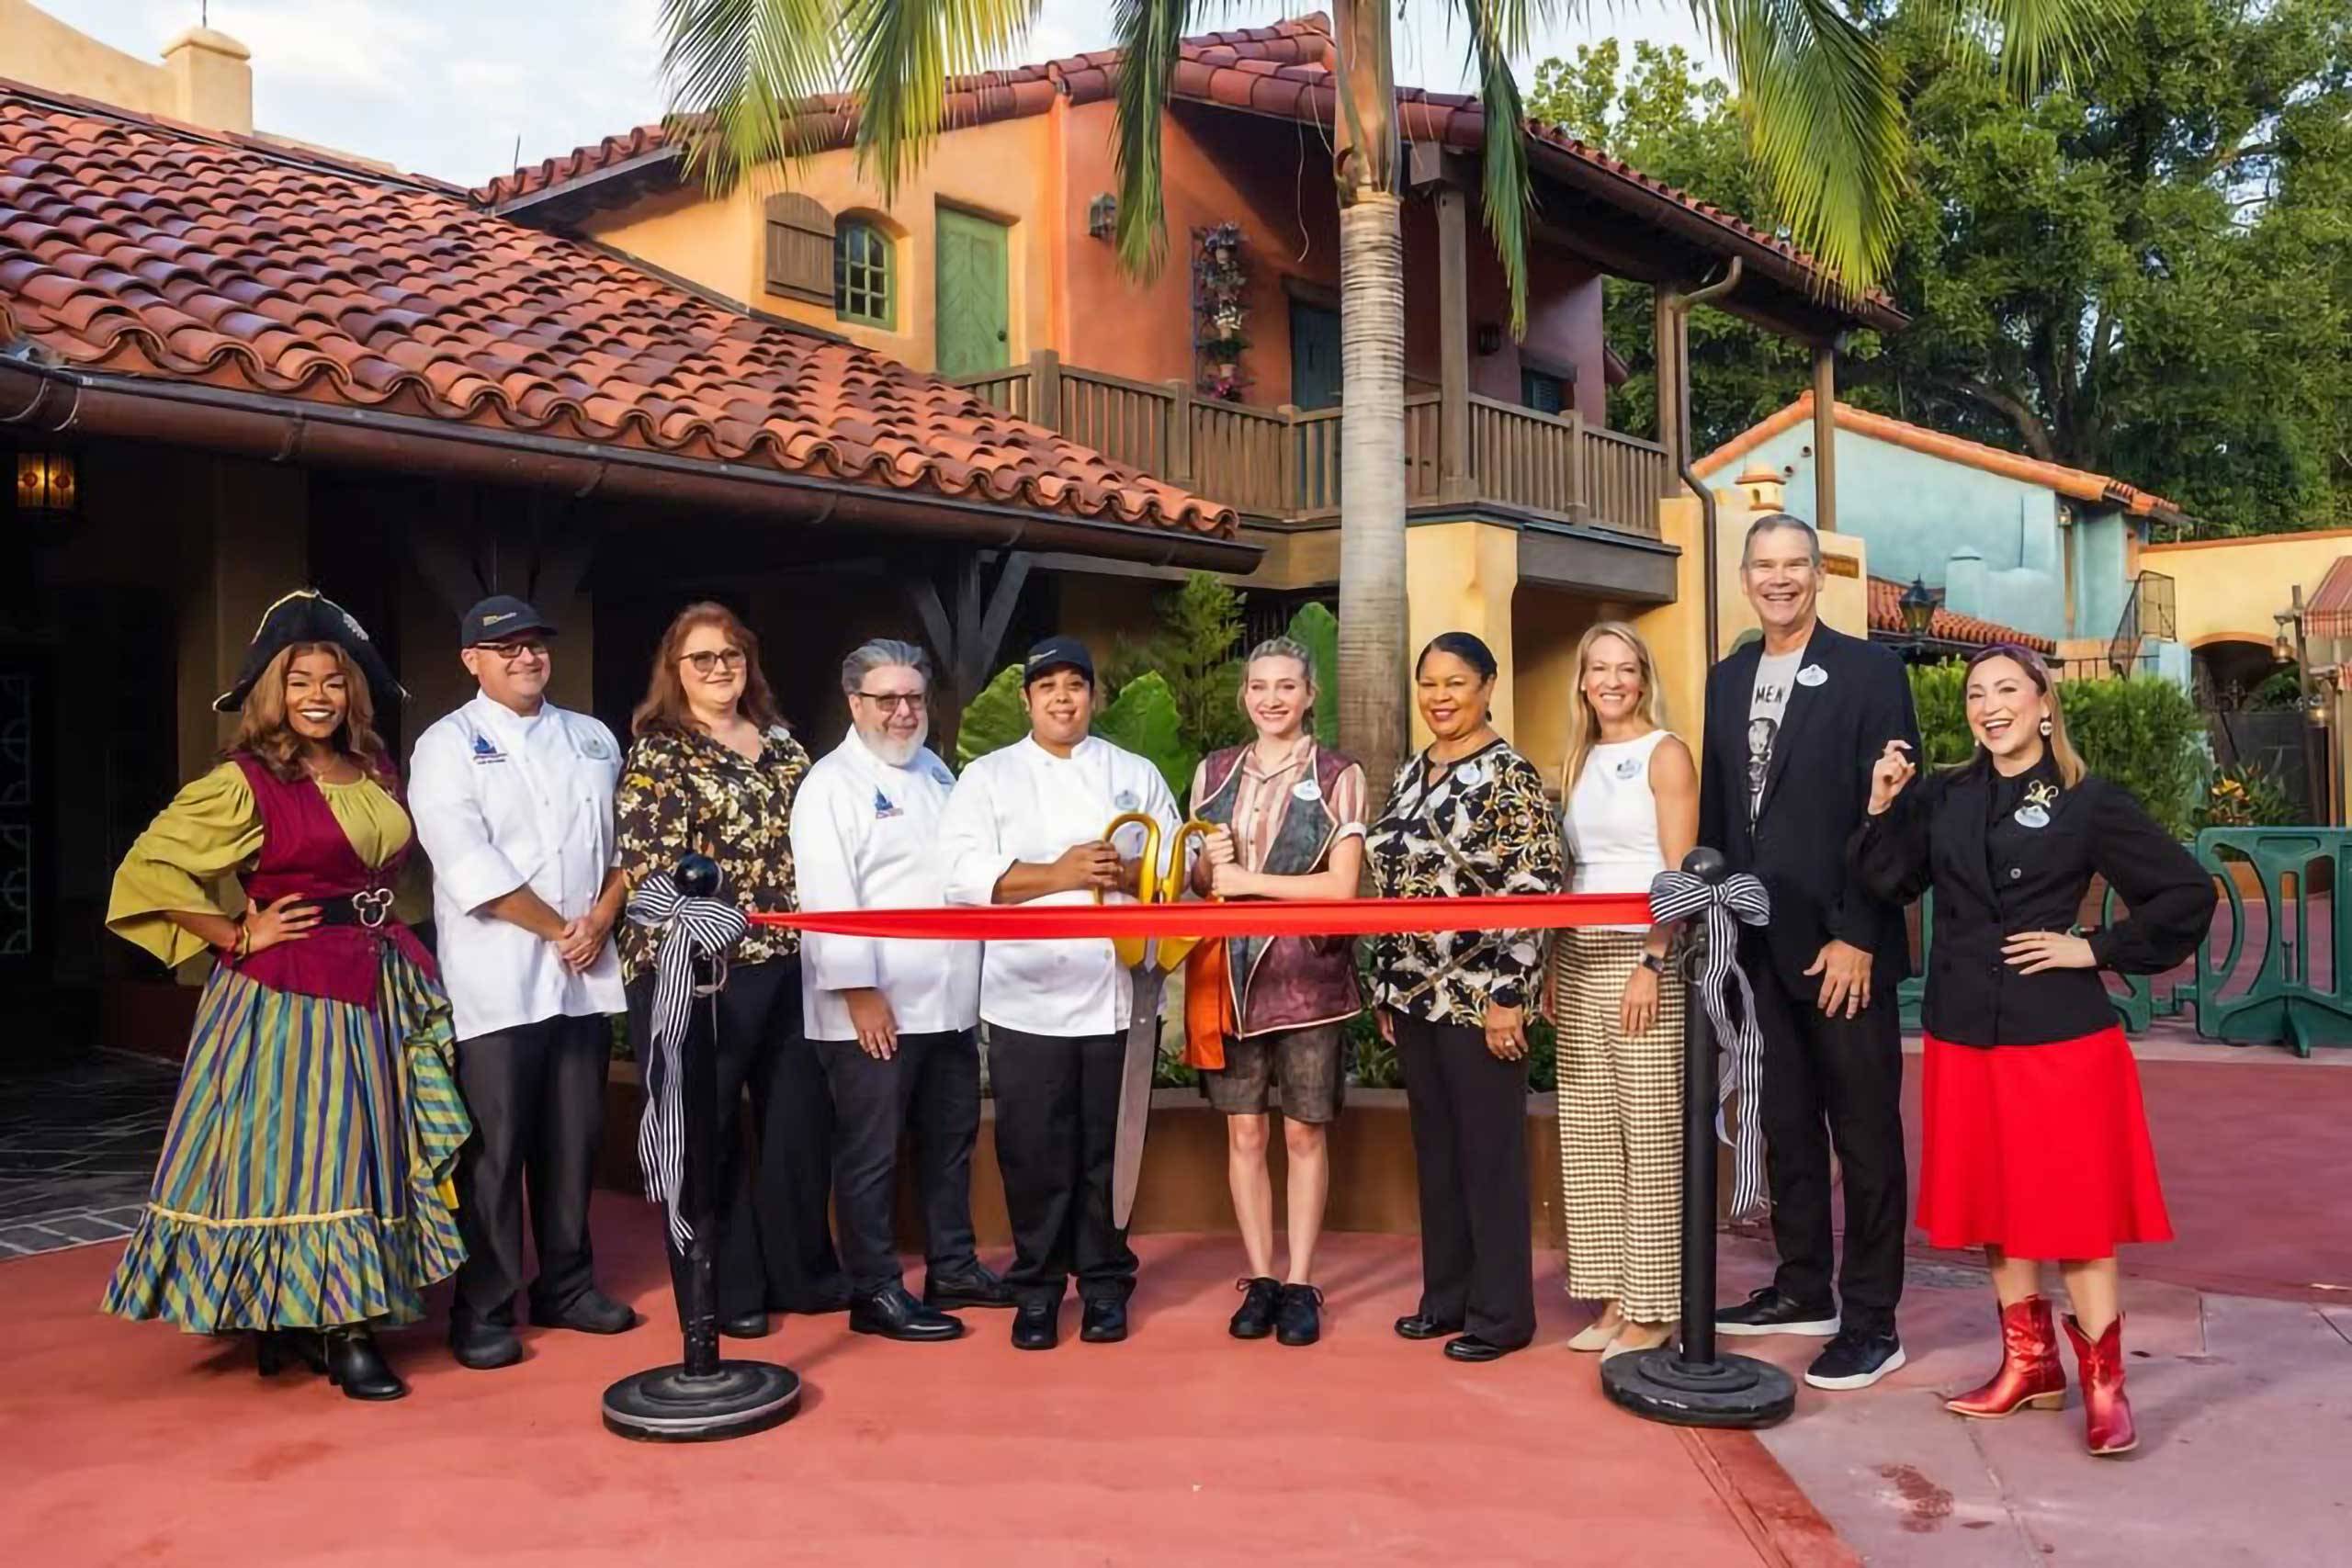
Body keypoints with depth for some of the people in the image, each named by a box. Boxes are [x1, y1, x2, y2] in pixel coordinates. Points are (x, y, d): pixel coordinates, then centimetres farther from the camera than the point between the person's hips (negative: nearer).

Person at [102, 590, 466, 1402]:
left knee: (360, 1150, 12)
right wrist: (238, 936, -11)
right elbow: (149, 869, -13)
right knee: (296, 1148, -1)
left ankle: (331, 1316, 24)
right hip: (288, 991, -7)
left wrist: (384, 934, 13)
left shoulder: (378, 773, 8)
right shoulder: (246, 782, -10)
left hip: (378, 984, 7)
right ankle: (333, 1335, 7)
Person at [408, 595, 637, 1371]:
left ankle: (567, 1285, 25)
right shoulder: (448, 745, -1)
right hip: (495, 981, -5)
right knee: (495, 1148, -1)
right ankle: (483, 1312, 10)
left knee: (574, 1139, 11)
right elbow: (468, 863, -12)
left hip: (584, 977, 5)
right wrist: (558, 929, -10)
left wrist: (601, 919, -5)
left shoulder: (593, 739, 15)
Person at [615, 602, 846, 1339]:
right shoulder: (657, 754, -4)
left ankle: (802, 1271, 27)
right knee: (707, 1129, 5)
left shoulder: (780, 741, 13)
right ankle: (724, 1291, 17)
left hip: (788, 958, 6)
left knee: (802, 1116, 11)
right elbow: (647, 868, -13)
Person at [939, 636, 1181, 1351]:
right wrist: (1058, 874, -16)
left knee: (1109, 1148, 8)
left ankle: (1105, 1282, 21)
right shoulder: (988, 776, 5)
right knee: (1035, 1152, 2)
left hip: (1117, 991, 2)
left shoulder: (1136, 774, 13)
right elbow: (963, 874, -7)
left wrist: (1130, 874, -12)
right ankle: (1038, 1287, 17)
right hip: (1029, 996, -2)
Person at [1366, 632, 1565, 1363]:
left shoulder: (1510, 774, -10)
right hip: (1415, 994, 7)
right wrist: (1385, 988, 15)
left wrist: (1507, 994, -19)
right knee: (1434, 1149, 14)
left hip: (1480, 994, -7)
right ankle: (1446, 1296, 26)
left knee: (1489, 1153, 2)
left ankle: (1501, 1312, 13)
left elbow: (1533, 890, -16)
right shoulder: (1409, 775, 12)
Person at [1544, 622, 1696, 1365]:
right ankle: (1614, 1299, 14)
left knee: (1651, 1136, -3)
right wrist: (1553, 967, 11)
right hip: (1580, 958, 7)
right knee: (1590, 1136, 7)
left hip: (1642, 955, -7)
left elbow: (1681, 875, -10)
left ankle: (1653, 1308, 5)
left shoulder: (1665, 754, -3)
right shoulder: (1579, 760, 15)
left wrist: (1652, 962, -18)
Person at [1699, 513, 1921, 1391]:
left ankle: (1871, 1323, 13)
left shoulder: (1870, 672, -5)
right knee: (1785, 1124, 15)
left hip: (1839, 946, -6)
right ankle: (1802, 1290, 28)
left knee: (1864, 1132, 4)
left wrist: (1857, 937, -15)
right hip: (1759, 946, 6)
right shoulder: (1728, 680, 12)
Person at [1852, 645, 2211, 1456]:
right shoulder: (1942, 795, 7)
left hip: (2059, 1034, -4)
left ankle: (2103, 1384, 10)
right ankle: (2029, 1363, 25)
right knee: (1994, 1203, 12)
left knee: (2074, 1208, -2)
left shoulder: (2089, 802, -3)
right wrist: (1884, 805, -13)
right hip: (1965, 1033, 4)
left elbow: (2188, 892, -2)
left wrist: (2096, 949, -6)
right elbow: (1890, 881, -2)